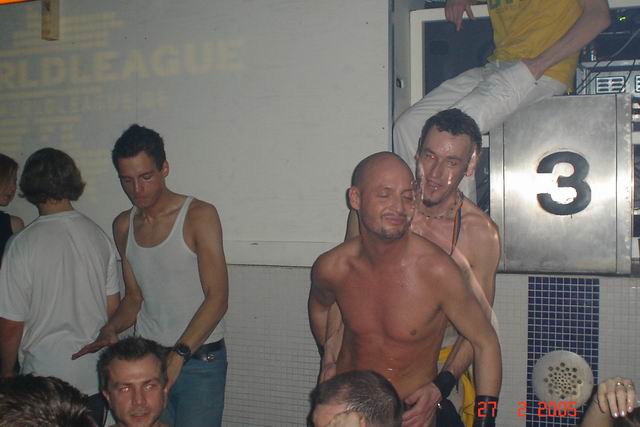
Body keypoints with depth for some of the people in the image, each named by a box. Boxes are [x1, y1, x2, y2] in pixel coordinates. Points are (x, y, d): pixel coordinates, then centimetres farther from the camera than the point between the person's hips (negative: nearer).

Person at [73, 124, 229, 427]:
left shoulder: (199, 215, -11)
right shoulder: (124, 226, 8)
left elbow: (217, 297, -17)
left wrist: (178, 355, -25)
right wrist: (111, 330, -4)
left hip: (200, 360, -4)